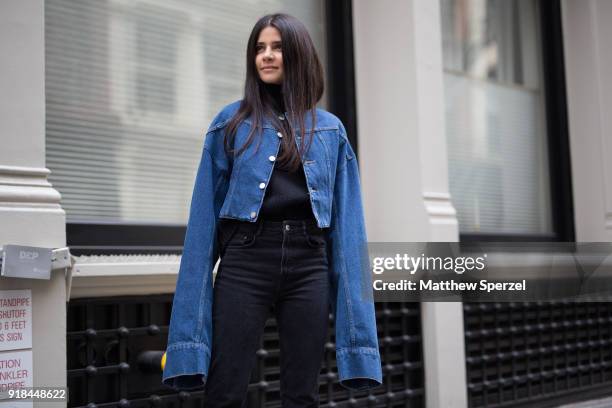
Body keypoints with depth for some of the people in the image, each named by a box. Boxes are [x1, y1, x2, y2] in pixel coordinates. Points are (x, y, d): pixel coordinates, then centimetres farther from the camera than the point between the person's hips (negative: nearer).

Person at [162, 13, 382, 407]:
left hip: (309, 264, 2)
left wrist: (354, 303, 2)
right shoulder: (230, 121, 7)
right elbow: (207, 212, 4)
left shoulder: (331, 129, 11)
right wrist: (194, 297, -2)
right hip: (245, 260, -1)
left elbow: (346, 217, 8)